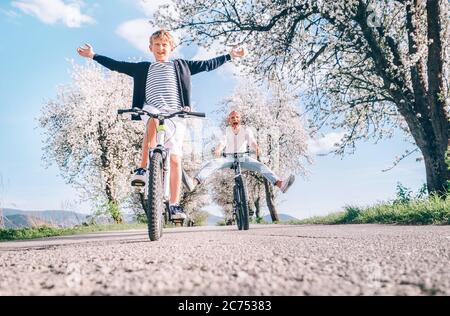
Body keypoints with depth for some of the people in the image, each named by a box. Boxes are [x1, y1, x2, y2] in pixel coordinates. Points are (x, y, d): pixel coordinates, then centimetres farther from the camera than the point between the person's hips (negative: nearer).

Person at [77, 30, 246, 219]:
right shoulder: (143, 68, 21)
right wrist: (93, 55, 21)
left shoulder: (181, 66, 21)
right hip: (151, 111, 0)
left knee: (175, 159, -9)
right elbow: (117, 65, 23)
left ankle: (174, 205, -3)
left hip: (176, 115, 0)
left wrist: (230, 56, 20)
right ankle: (143, 168, -34)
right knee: (154, 121, -39)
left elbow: (208, 64, 21)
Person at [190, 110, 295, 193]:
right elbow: (222, 142, -13)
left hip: (243, 158, 0)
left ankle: (280, 184, -44)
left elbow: (251, 141, -15)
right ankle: (194, 183, -53)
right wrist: (218, 149, -38)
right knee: (212, 164, -30)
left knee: (261, 166, -26)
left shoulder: (246, 130, 3)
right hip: (228, 158, 0)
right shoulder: (226, 130, 4)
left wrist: (256, 147, -41)